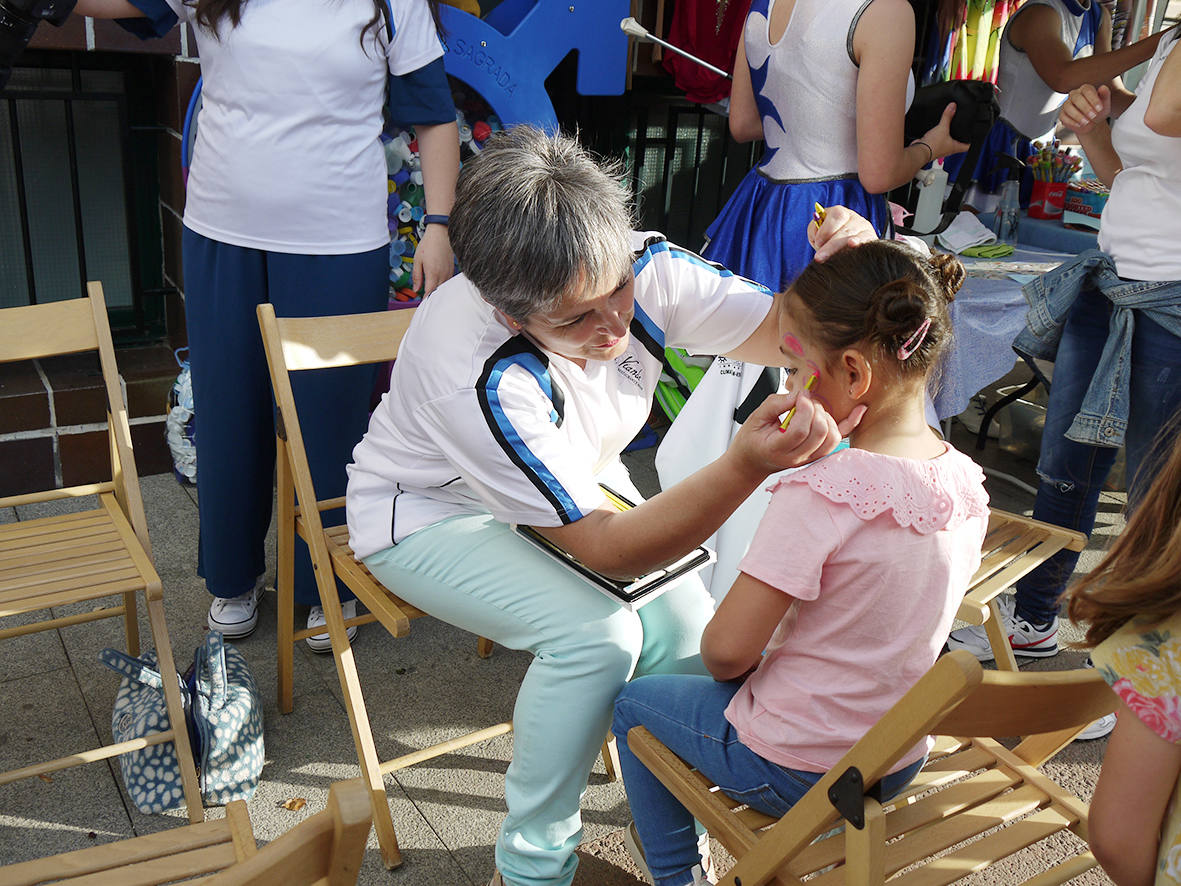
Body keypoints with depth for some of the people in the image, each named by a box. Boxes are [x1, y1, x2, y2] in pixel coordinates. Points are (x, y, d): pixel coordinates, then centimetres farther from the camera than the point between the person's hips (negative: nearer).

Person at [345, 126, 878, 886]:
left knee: (687, 630, -16)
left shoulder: (638, 268, -23)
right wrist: (747, 467, -50)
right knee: (594, 634, -30)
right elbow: (609, 550, -35)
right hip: (433, 513, -5)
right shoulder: (480, 379, -38)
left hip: (578, 484, 6)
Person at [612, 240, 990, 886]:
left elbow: (726, 648, -25)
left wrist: (725, 668, -1)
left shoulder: (821, 493, -30)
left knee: (634, 702, 18)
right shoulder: (967, 482, -7)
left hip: (794, 771, -7)